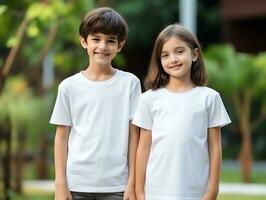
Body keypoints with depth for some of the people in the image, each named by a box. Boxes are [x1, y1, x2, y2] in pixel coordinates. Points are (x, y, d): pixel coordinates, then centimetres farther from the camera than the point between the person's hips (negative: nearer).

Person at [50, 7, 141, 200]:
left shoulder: (130, 83, 1)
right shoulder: (69, 86, 3)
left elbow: (134, 135, 2)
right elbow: (62, 137, 6)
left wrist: (132, 182, -1)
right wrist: (61, 184, 1)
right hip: (77, 184, 1)